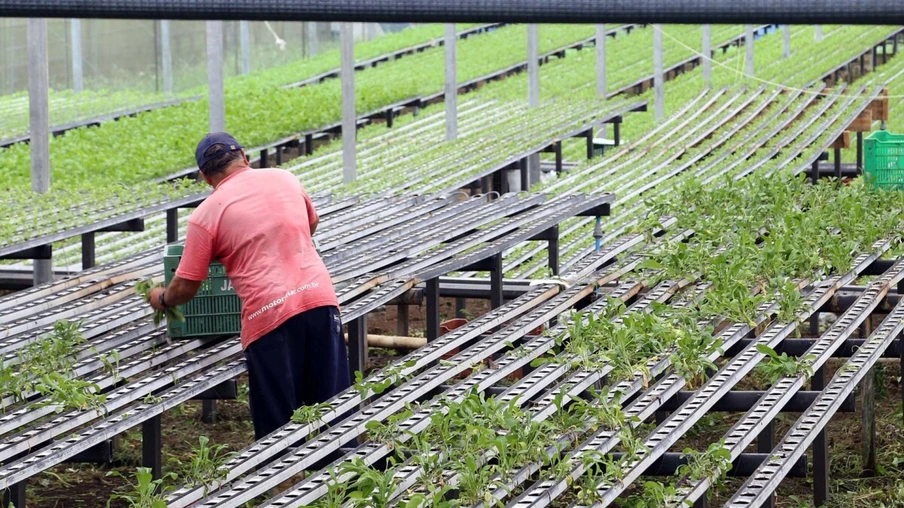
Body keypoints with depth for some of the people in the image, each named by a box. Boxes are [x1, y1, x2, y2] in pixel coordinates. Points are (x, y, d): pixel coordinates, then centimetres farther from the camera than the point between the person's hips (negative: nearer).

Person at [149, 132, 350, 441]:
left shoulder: (206, 215, 2)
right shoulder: (285, 179, 14)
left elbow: (186, 287, 4)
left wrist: (162, 299, 26)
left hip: (268, 314, -4)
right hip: (319, 297, 4)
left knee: (277, 423, 5)